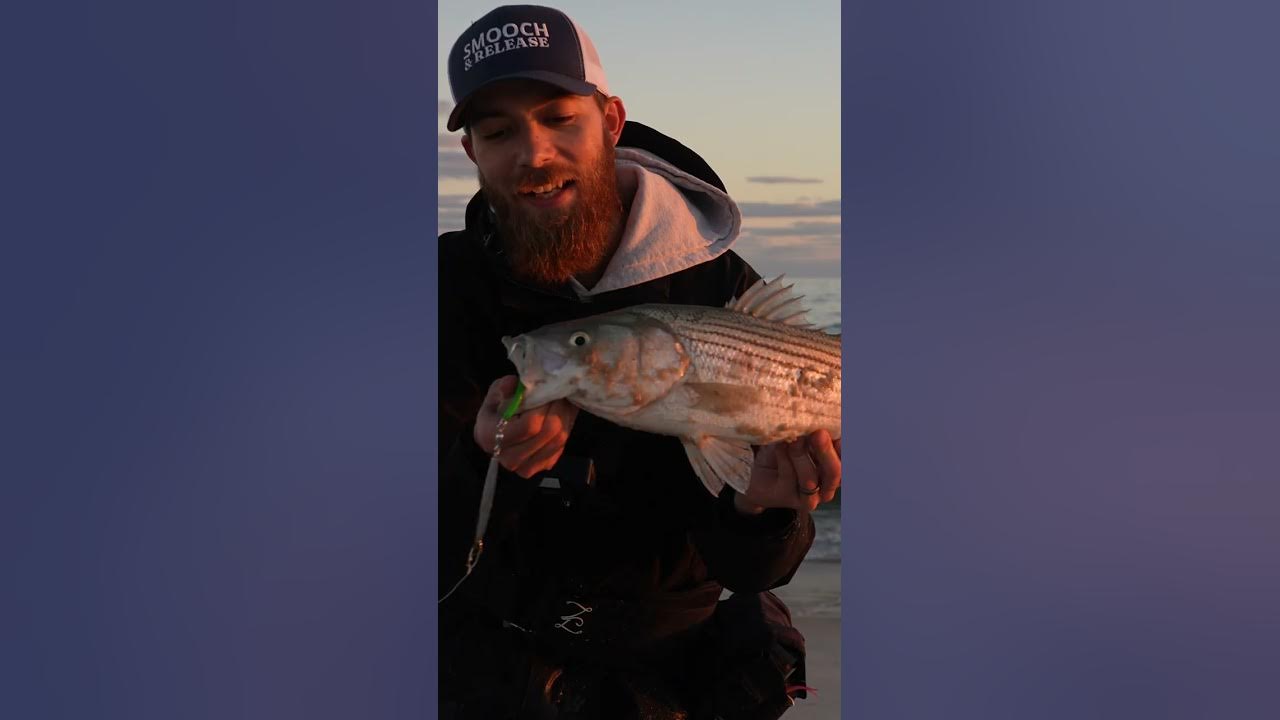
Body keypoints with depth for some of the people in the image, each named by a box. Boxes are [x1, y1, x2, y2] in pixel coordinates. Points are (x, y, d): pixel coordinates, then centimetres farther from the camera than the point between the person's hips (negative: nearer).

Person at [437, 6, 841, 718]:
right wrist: (485, 464, -34)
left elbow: (745, 568, -10)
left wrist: (759, 508, -31)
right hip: (489, 653, -1)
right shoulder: (454, 286, -10)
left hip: (663, 659, 1)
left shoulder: (725, 292, -11)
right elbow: (440, 566, -15)